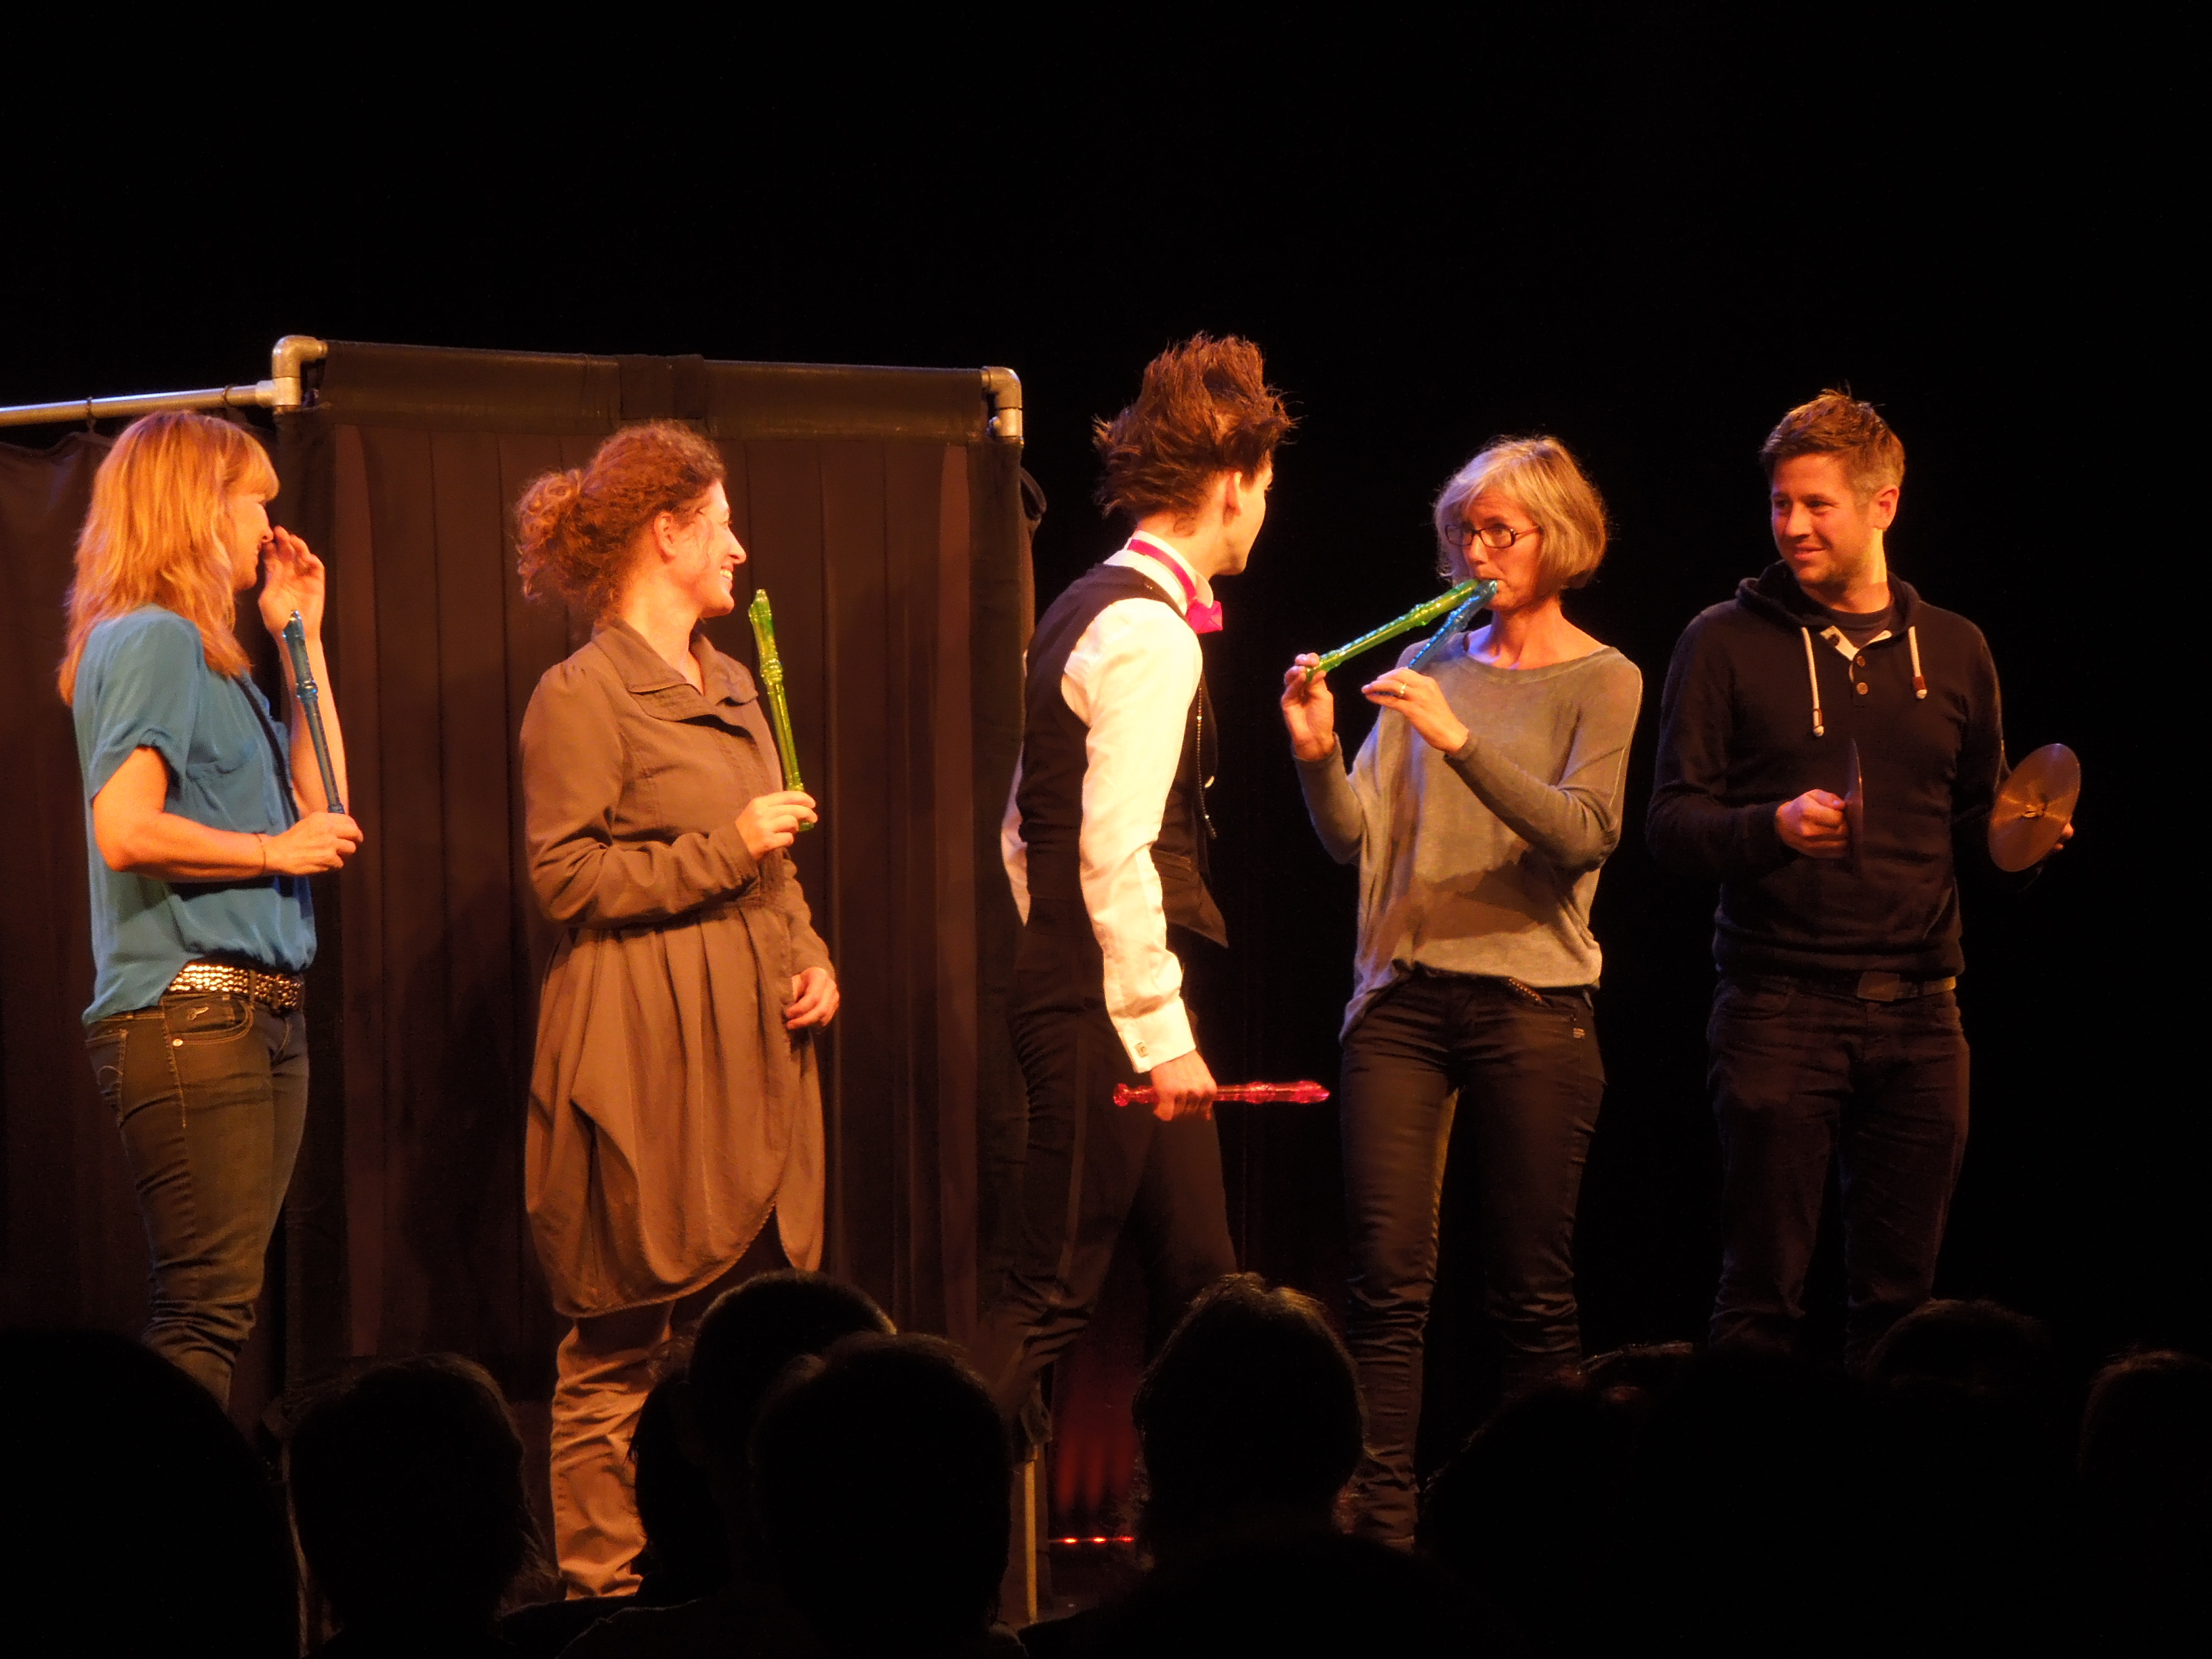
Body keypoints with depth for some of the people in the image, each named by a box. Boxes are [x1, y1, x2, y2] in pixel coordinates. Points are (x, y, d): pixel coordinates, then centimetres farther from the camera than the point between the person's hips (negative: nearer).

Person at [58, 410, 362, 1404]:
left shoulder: (210, 655, 19)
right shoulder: (153, 641, -9)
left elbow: (322, 807, 22)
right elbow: (125, 829, -21)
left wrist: (302, 634, 20)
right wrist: (272, 849, -10)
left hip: (258, 1016, 10)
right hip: (187, 1013, -10)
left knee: (219, 1310, 8)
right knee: (206, 1315, -13)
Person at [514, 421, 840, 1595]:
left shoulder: (730, 685, 19)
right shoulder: (581, 694, -7)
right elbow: (566, 877, -13)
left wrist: (812, 958, 10)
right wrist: (727, 848, -14)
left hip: (751, 1043, 8)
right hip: (641, 1057, -8)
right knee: (621, 1340, -5)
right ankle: (603, 1584, -1)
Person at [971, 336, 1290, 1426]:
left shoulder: (1088, 609, 15)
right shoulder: (1151, 634, -16)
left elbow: (1026, 823, 20)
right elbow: (1115, 852, -23)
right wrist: (1159, 1032, -22)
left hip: (1070, 987, 10)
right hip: (1106, 1007, -10)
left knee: (1198, 1275, 13)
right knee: (1053, 1295, -8)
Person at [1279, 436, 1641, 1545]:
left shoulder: (1600, 682, 3)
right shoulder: (1431, 667, 13)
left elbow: (1582, 834, -14)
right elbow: (1353, 838, 9)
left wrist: (1458, 739, -23)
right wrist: (1318, 755, -10)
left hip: (1530, 1004, -3)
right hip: (1402, 997, 3)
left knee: (1530, 1290, 1)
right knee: (1388, 1278, -4)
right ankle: (1381, 1527, -4)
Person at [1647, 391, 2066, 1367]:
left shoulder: (1954, 650, 14)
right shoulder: (1728, 643, 4)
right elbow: (1671, 826, -1)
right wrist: (1773, 826, -20)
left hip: (1917, 1011, 3)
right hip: (1780, 1005, -3)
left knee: (1898, 1296, 4)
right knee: (1761, 1296, -4)